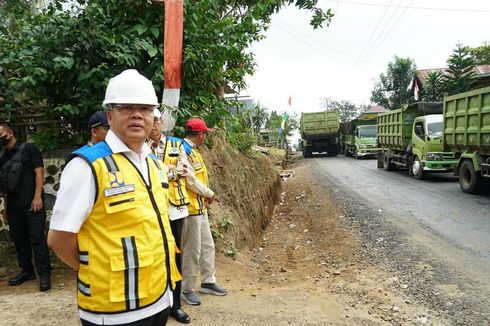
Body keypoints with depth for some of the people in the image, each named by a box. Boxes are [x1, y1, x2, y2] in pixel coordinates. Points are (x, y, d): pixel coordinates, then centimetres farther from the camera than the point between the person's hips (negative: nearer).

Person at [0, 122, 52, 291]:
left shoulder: (28, 149, -1)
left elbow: (39, 172, -8)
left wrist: (37, 197, -16)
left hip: (32, 203, -6)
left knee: (37, 238, -5)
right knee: (19, 239, 11)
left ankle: (44, 274, 1)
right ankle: (27, 271, 23)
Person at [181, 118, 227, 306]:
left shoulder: (192, 150, 13)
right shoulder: (183, 151, -19)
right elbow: (191, 181, -22)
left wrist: (206, 196, -2)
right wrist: (210, 194, -8)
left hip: (201, 207, 10)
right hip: (191, 208, -10)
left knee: (207, 246, 18)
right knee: (192, 250, 2)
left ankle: (208, 282, 32)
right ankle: (187, 289, 18)